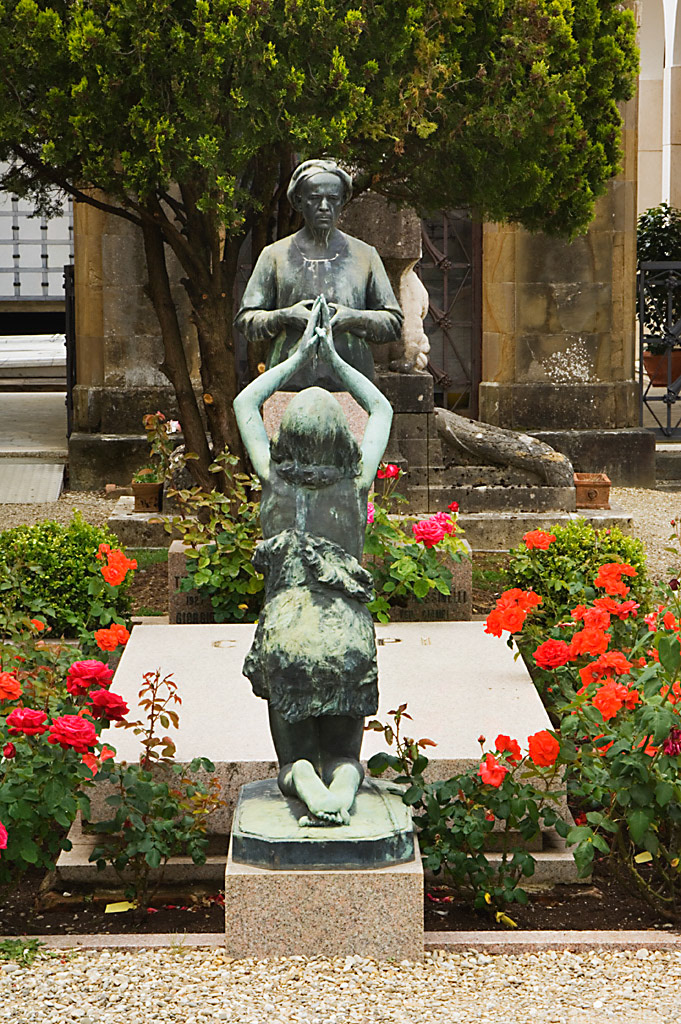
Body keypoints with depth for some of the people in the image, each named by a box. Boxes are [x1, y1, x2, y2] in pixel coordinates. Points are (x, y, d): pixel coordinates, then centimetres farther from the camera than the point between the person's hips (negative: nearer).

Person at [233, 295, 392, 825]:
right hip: (349, 637, 0)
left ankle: (306, 785, -24)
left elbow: (246, 401, 19)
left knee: (295, 760, 12)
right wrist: (333, 358, 23)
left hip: (285, 636, 0)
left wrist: (301, 356, 21)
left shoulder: (275, 479, 2)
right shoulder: (356, 482, 2)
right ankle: (342, 785, -23)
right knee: (344, 756, 13)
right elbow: (382, 409, 21)